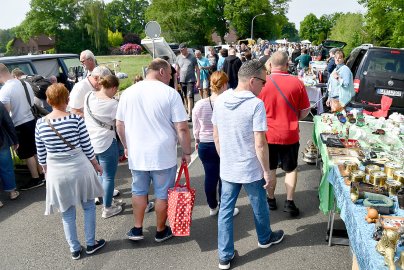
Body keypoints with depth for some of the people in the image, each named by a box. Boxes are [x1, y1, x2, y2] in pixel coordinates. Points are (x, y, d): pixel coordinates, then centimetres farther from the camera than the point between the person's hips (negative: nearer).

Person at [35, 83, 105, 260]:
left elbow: (41, 155, 2)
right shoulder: (76, 119, -14)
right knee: (88, 206, 19)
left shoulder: (40, 123, -5)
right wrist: (96, 165, 8)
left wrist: (47, 172, 19)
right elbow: (87, 147, -8)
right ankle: (91, 244, 29)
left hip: (56, 172, 2)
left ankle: (75, 249, 30)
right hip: (79, 169, -2)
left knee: (67, 213, 16)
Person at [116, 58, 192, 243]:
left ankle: (137, 230, 31)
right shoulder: (170, 93, -11)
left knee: (139, 191, 21)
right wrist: (186, 152, -2)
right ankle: (161, 231, 29)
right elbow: (182, 128, -14)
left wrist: (127, 147, 21)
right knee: (162, 194, 13)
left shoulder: (128, 92, 2)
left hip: (136, 154, 4)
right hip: (163, 155, -3)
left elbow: (119, 125, 8)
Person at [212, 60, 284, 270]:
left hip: (227, 169, 5)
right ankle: (265, 238, 46)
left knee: (225, 210, 14)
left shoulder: (220, 100, -2)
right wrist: (267, 171, -9)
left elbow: (216, 136, 6)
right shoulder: (255, 104, -21)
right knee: (259, 207, 21)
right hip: (251, 170, -4)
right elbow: (259, 144, -21)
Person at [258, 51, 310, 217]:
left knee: (270, 169, 18)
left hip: (268, 134, 0)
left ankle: (271, 199, 30)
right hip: (290, 135, 0)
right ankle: (289, 202, 19)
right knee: (290, 169, 18)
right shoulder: (297, 83, -11)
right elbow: (305, 111, -2)